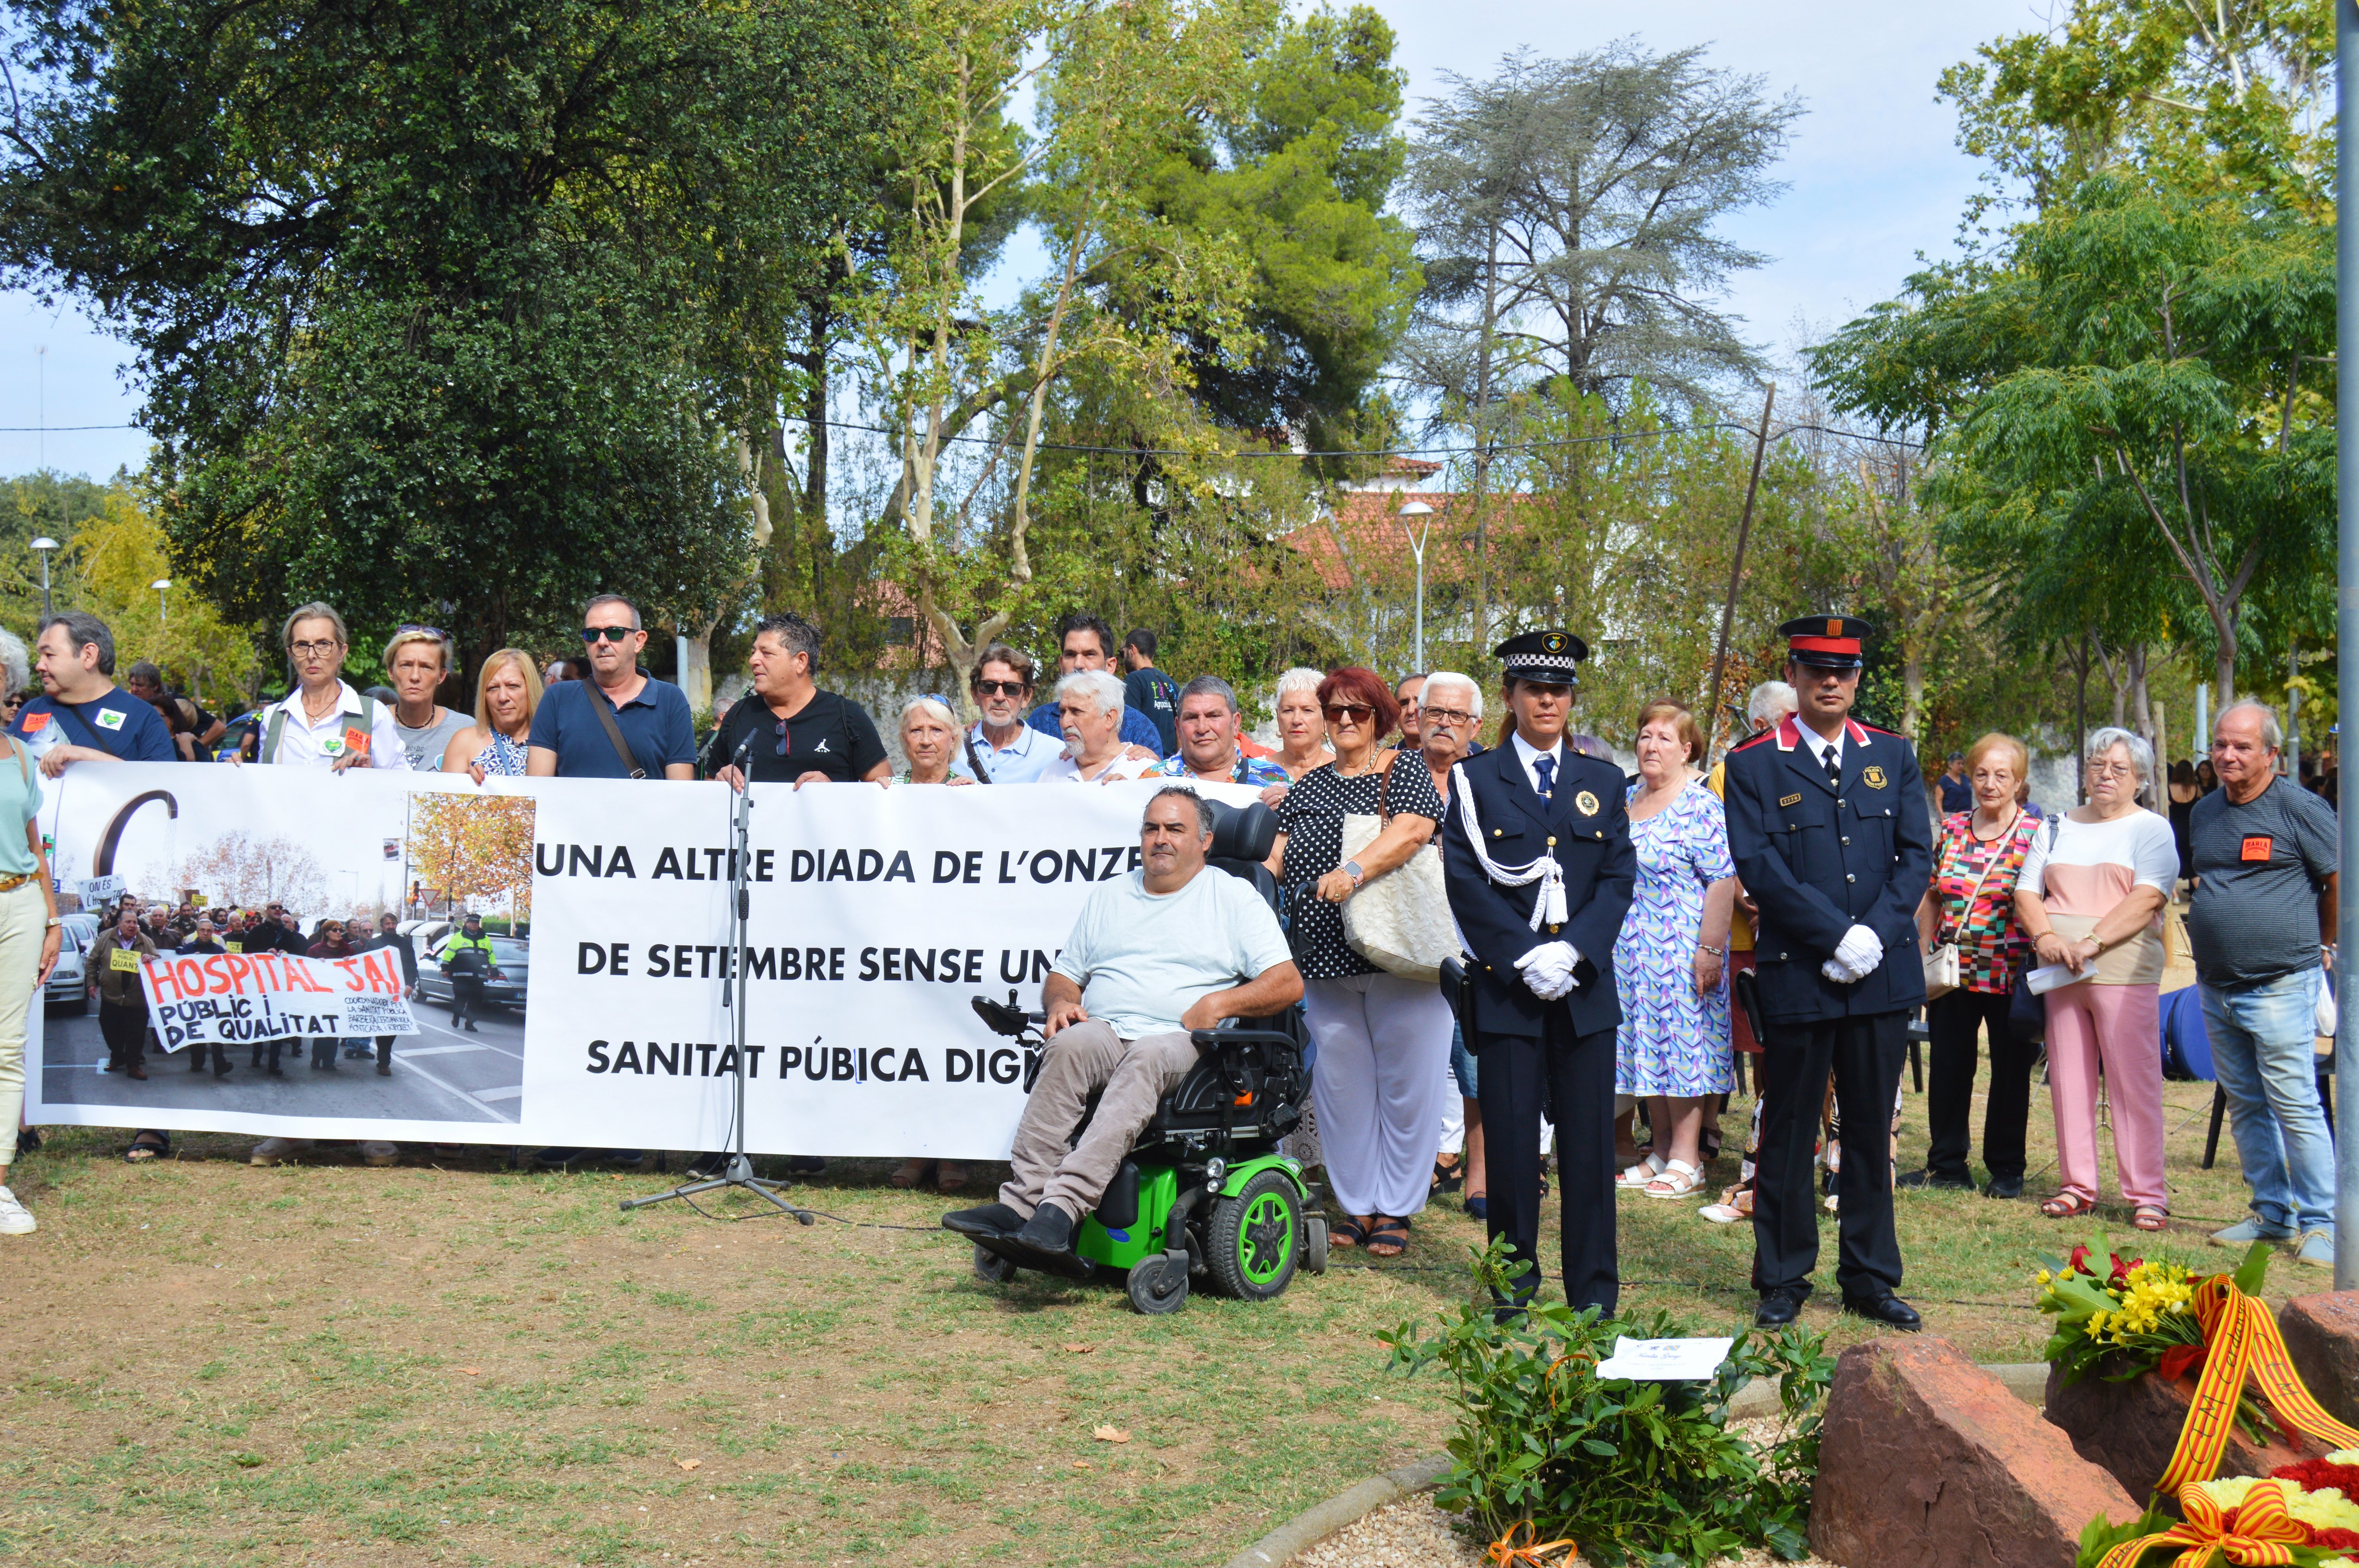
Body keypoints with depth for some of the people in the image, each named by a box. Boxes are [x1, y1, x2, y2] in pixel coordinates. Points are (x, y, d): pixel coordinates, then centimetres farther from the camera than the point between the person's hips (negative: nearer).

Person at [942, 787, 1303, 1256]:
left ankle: (1063, 1207, -50)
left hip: (1183, 1043, -3)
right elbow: (1064, 976, 28)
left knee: (1147, 1058, -39)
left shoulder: (1234, 897, 14)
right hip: (1104, 1029, 3)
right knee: (1070, 1044, -34)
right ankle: (1021, 1201, -41)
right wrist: (1061, 1003, 3)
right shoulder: (1108, 896, 27)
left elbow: (1288, 983, 5)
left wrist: (1218, 1004, -10)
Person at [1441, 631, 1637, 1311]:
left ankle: (1594, 1298, 11)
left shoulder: (1603, 781, 13)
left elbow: (1619, 877, 5)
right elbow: (1465, 880, -4)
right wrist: (1526, 956, -13)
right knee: (1510, 1144, 2)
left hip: (1586, 989, 2)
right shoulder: (1474, 780, 4)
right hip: (1505, 987, -2)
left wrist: (1571, 950, -10)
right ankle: (1512, 1287, 14)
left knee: (1590, 1144, 3)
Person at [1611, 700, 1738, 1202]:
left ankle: (1686, 1160, 3)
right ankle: (1661, 1152, 17)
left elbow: (1723, 881, -16)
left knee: (1682, 1039, -3)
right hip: (1631, 950, 7)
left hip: (1681, 948, -7)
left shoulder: (1700, 806, -11)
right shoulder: (1625, 798, 12)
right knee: (1648, 1047, 10)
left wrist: (1710, 949, -21)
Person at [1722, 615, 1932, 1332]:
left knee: (1871, 1130, 11)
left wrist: (1877, 935, -10)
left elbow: (1917, 855, 5)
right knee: (1788, 1132, 5)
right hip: (1797, 977, -3)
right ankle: (1782, 1279, 16)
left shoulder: (1894, 756, 11)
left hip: (1885, 975, 3)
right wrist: (1837, 937, -15)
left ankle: (1870, 1279, 21)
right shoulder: (1753, 765, 0)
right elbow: (1759, 869, -9)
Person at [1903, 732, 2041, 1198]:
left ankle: (2006, 1170, 18)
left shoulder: (2035, 834, -4)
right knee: (1948, 1067, 8)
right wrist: (1922, 957, 9)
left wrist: (2043, 953, -13)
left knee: (2011, 1069, 6)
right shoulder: (1951, 828, 7)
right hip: (1953, 973, 4)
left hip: (2010, 975, -4)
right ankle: (1947, 1164, 20)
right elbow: (1932, 898, 13)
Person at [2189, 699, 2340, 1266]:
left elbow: (2341, 880, -2)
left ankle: (2320, 1223, 4)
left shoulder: (2299, 808, -8)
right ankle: (2271, 1213, 23)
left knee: (2294, 1106, -6)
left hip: (2280, 986, -7)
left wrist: (2321, 943, 7)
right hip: (2215, 986, 7)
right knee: (2245, 1106, 12)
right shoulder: (2204, 812, 12)